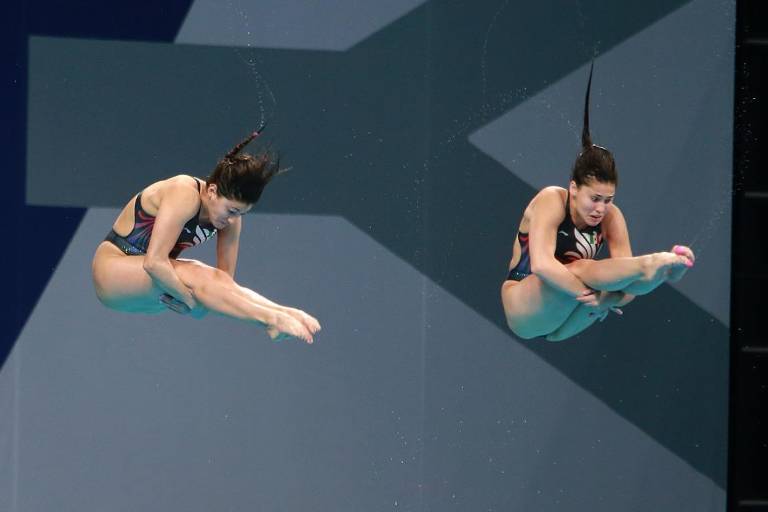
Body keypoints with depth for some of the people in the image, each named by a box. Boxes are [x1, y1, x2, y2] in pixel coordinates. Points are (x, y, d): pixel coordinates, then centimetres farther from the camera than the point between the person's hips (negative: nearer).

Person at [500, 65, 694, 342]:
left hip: (562, 323, 5)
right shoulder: (551, 202, -17)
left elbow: (625, 279, -13)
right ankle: (650, 265, -58)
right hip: (524, 312, -5)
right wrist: (590, 296, -33)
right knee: (578, 270, -38)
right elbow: (542, 264, -31)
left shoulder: (611, 217, -4)